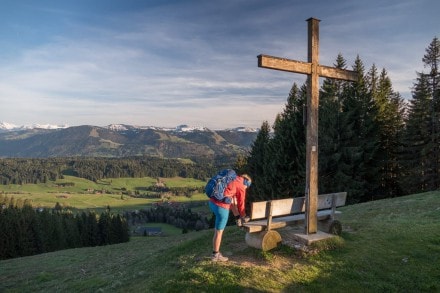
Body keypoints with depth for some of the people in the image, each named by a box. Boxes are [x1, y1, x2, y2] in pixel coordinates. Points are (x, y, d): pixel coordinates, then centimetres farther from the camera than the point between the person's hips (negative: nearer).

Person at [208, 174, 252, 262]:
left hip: (212, 202, 8)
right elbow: (241, 204, 9)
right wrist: (243, 216, 28)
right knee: (219, 231, 5)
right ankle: (215, 255, 16)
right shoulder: (241, 188, -1)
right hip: (221, 206, -7)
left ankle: (238, 219, 39)